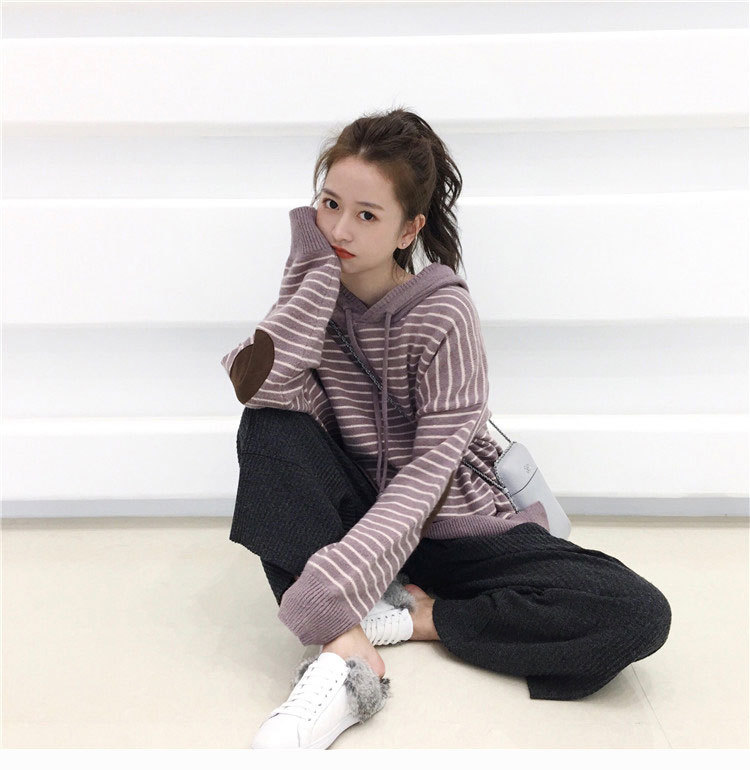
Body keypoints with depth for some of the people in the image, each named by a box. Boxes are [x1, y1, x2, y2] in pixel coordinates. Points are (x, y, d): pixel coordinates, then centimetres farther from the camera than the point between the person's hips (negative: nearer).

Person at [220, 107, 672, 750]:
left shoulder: (443, 312, -17)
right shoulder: (318, 297, -4)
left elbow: (431, 467, -22)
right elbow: (259, 387, -24)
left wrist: (344, 572, -34)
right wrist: (316, 270, -24)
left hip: (449, 524, -2)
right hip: (358, 511, 3)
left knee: (639, 616, -23)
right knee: (268, 428, -26)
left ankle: (415, 616, -17)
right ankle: (345, 648, -32)